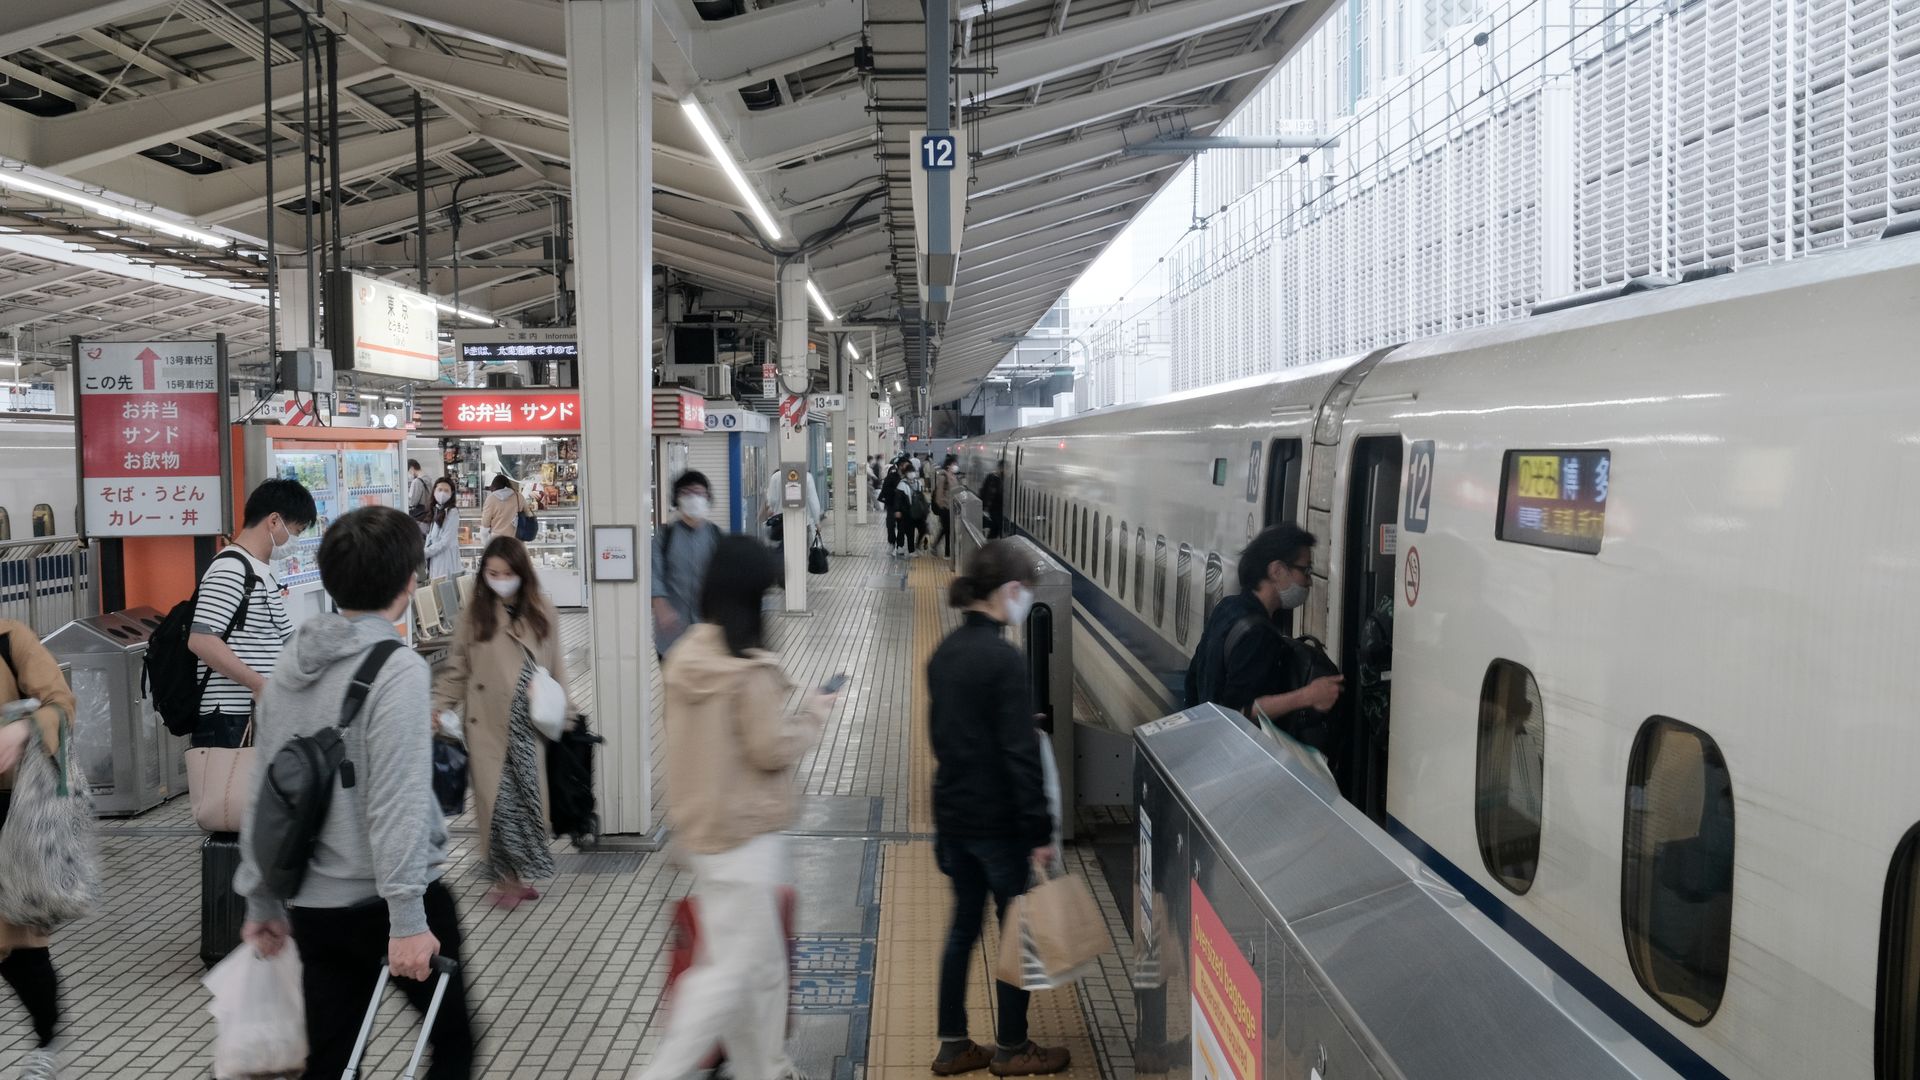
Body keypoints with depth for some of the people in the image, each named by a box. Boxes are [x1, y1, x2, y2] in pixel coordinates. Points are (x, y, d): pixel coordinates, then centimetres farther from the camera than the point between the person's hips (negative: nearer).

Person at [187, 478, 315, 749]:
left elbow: (285, 638, 24)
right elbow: (201, 640, -22)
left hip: (261, 716, 10)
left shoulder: (264, 572, 19)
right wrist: (260, 685, -20)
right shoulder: (231, 569, -12)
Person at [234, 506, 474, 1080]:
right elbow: (396, 803, -23)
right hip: (385, 901, -7)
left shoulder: (289, 668, 7)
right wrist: (406, 919, -23)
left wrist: (262, 903, 20)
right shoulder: (399, 671, -16)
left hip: (315, 905, 7)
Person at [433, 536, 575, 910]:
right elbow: (457, 670, 6)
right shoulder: (475, 613, 1)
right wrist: (440, 708, -3)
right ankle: (506, 876, 11)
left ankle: (521, 873, 20)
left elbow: (555, 666, 12)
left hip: (529, 725, 1)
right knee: (498, 799, -2)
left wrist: (564, 707, 8)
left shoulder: (543, 612, 4)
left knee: (528, 795, 4)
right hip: (488, 725, -1)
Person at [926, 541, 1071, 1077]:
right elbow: (1020, 752, -21)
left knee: (963, 926, 17)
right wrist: (1040, 830, -17)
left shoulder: (945, 653, 5)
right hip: (997, 820, -8)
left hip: (953, 812, 8)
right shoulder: (1004, 658, -19)